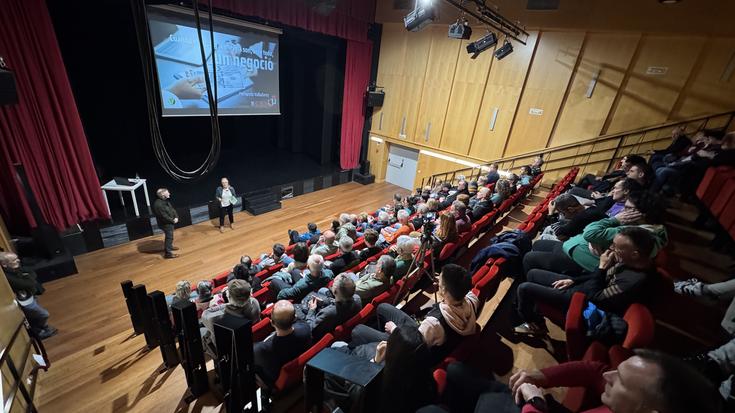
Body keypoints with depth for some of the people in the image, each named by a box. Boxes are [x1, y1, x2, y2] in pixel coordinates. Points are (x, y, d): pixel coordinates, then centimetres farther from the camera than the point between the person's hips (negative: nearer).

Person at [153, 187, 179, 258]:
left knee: (169, 236, 26)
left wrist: (176, 217, -6)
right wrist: (173, 220, -15)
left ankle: (169, 247, 45)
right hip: (165, 224, -10)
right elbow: (164, 216, -26)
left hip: (170, 222, 10)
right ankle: (168, 253, 9)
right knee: (169, 237, -1)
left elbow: (172, 209, 8)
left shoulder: (166, 201, 1)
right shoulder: (158, 204, -29)